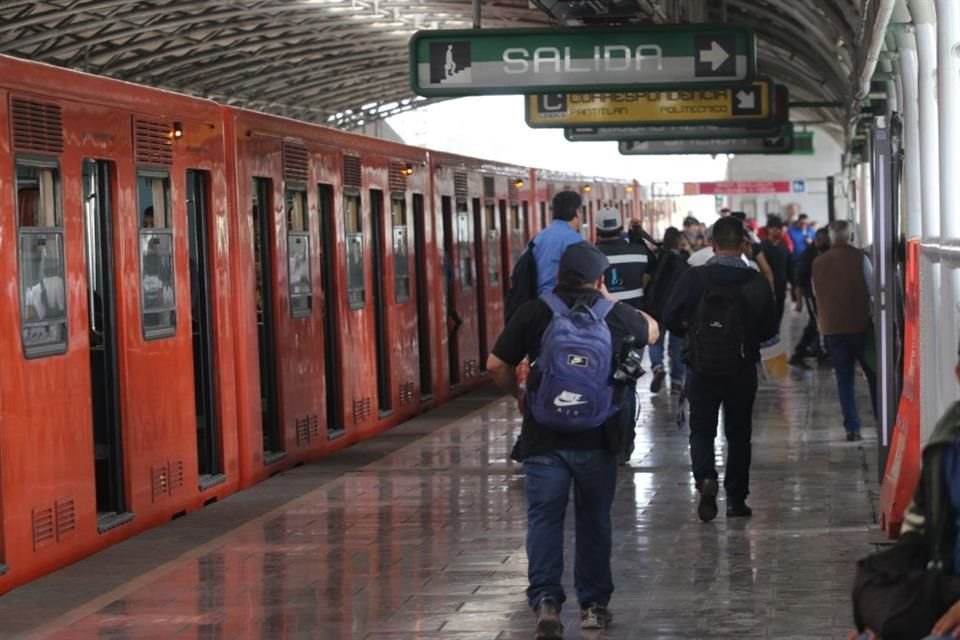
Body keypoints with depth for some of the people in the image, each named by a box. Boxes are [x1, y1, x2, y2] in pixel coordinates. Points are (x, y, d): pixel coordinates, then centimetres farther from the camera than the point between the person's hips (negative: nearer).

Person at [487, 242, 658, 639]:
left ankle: (545, 598, -12)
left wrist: (517, 394, 17)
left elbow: (496, 366, -2)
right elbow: (652, 332, 25)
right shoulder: (616, 315, 3)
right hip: (597, 438, 1)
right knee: (594, 521, 13)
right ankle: (593, 604, 19)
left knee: (544, 518, 3)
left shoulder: (534, 313, -2)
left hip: (544, 437, -1)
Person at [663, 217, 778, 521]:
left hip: (702, 370, -1)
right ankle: (736, 499, 16)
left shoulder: (694, 278, -11)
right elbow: (770, 327, -1)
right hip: (742, 370, 1)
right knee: (739, 434, 14)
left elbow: (670, 319, -7)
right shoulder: (757, 283, -7)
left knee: (701, 430, 10)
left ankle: (705, 478, -16)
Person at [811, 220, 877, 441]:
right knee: (873, 374, 11)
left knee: (844, 378, 6)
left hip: (831, 328, 2)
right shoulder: (859, 258, -9)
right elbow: (873, 290, -5)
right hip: (860, 324, -2)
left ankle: (852, 427, -1)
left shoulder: (818, 263, 2)